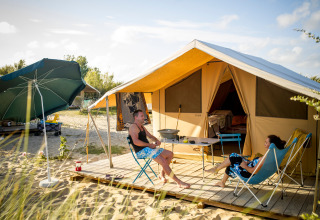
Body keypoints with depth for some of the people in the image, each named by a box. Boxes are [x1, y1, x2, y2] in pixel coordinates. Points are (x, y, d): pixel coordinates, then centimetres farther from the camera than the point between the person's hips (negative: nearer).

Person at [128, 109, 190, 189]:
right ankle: (179, 182, -20)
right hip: (141, 151, -10)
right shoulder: (133, 127, -9)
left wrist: (157, 140, 7)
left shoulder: (142, 127, 22)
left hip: (148, 149, 10)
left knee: (170, 154, 6)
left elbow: (150, 136, 30)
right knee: (163, 161, -25)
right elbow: (136, 142, -23)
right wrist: (149, 145, -18)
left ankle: (162, 174, 14)